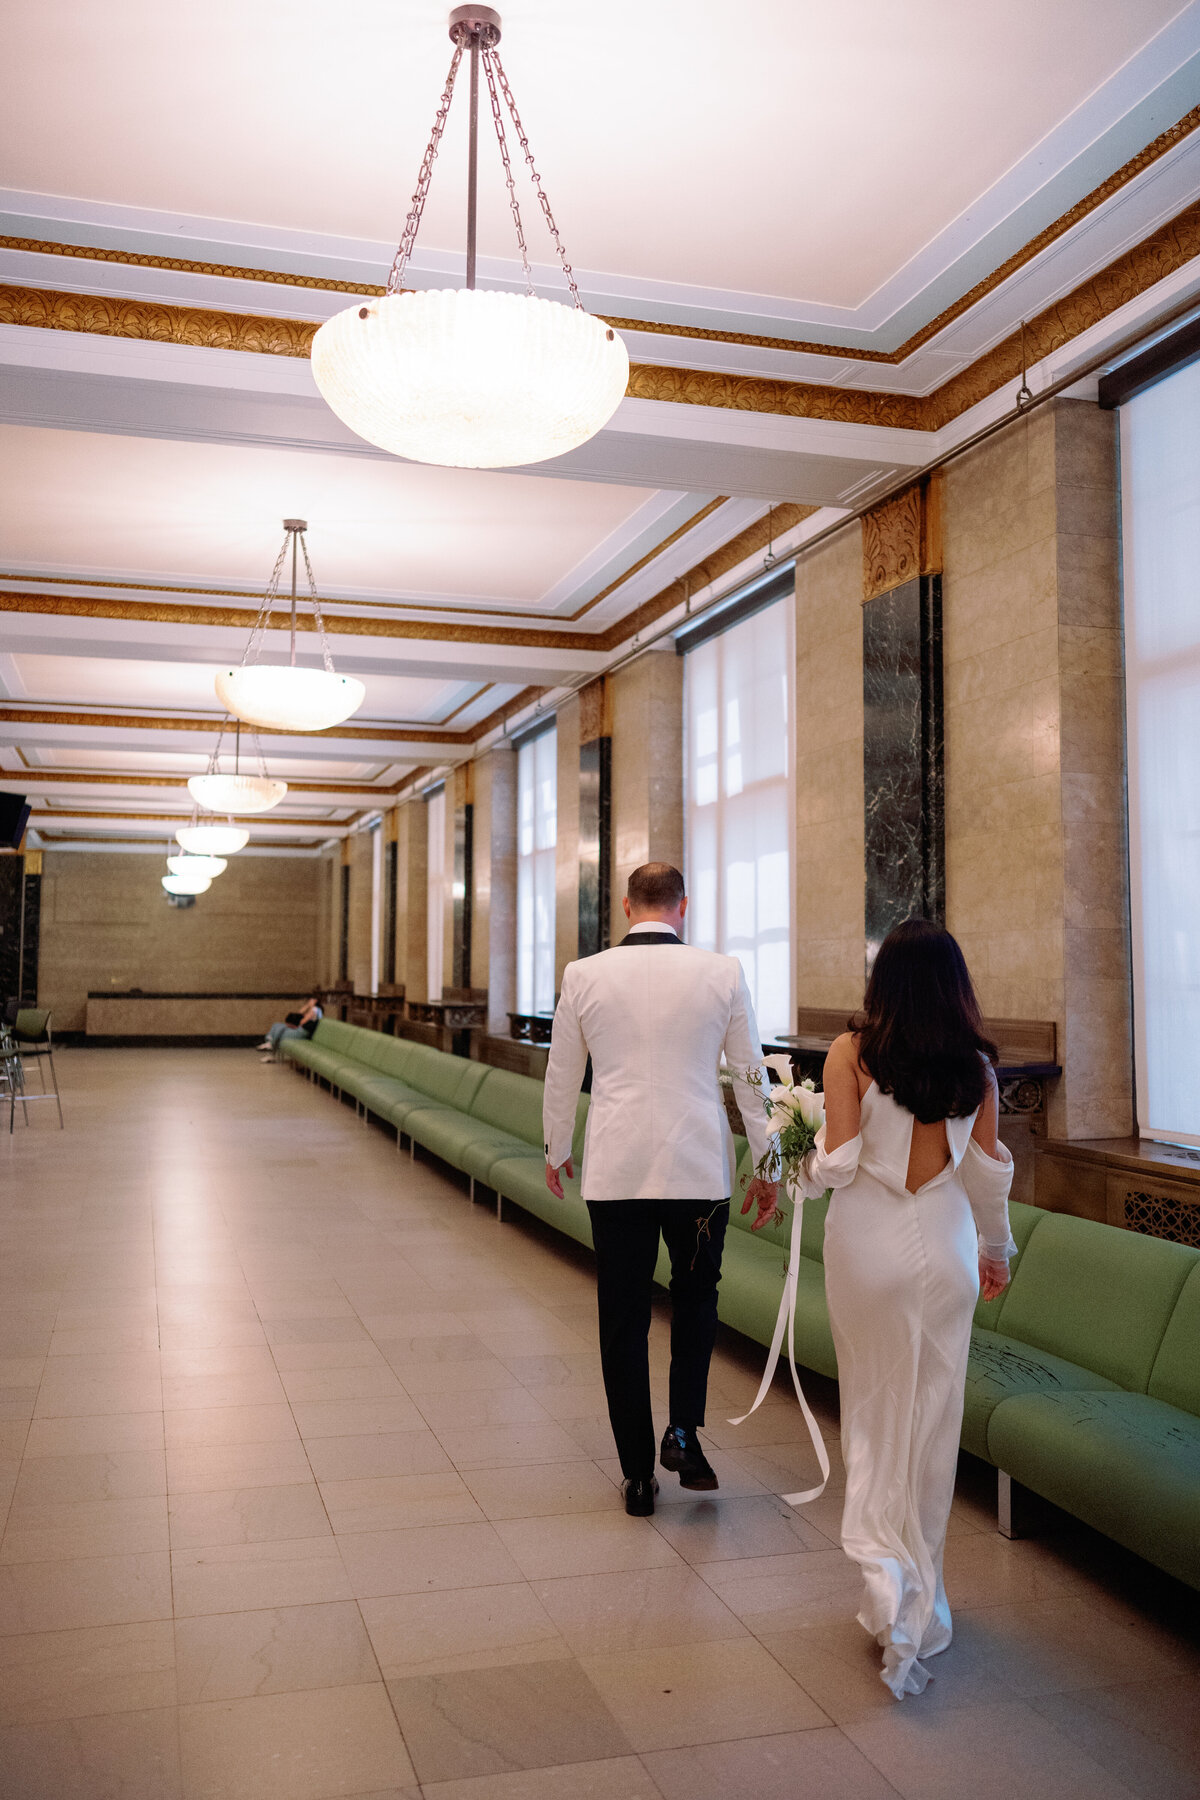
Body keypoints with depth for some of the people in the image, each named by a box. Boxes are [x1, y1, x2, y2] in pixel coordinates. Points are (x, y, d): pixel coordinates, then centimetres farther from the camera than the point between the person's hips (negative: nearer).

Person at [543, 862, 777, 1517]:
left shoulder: (583, 975, -2)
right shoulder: (722, 973, -4)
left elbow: (561, 1076, 7)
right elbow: (751, 1076, 2)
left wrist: (556, 1151, 22)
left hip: (615, 1169, 0)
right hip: (699, 1167, 0)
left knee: (623, 1317, 11)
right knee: (696, 1295, 23)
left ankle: (637, 1474, 19)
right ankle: (683, 1431, 11)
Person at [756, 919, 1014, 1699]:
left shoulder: (852, 1052, -10)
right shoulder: (976, 1063, -3)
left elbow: (834, 1165, -13)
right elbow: (988, 1172, 4)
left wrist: (806, 1166, 9)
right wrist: (996, 1248, 19)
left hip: (866, 1243, -2)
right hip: (943, 1244, 2)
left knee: (872, 1412, 15)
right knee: (931, 1419, 12)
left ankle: (883, 1559, 1)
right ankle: (919, 1600, 24)